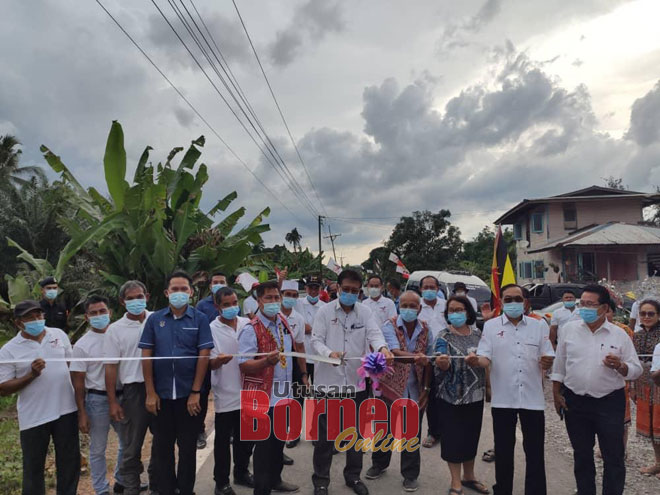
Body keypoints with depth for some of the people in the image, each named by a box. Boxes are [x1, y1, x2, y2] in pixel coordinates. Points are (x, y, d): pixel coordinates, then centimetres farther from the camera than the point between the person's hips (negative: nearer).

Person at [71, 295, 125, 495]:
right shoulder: (82, 345, -8)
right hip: (98, 399, -4)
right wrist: (82, 413, -8)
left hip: (122, 395, 4)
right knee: (98, 449, 10)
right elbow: (78, 381, -6)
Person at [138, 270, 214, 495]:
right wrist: (150, 392, -4)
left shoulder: (200, 319, -3)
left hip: (188, 394, -1)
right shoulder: (155, 319, 1)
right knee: (162, 446, 14)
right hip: (161, 394, 2)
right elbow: (146, 356, 1)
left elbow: (203, 356, -6)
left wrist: (195, 392, -10)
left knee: (188, 446, 11)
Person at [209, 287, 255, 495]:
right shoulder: (211, 329, -10)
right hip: (225, 394, -4)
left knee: (246, 437, 17)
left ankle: (241, 473, 37)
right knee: (223, 440, 9)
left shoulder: (247, 323, 1)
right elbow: (208, 364, -12)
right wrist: (218, 360, -33)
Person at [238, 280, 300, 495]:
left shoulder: (284, 323, 6)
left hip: (283, 393, 7)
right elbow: (244, 365, -21)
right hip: (263, 396, -7)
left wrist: (298, 376, 14)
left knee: (280, 441, 20)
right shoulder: (251, 329, -17)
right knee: (264, 444, 2)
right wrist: (267, 361, -36)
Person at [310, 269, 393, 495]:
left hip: (357, 381, 3)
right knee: (325, 433, 8)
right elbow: (316, 340, -8)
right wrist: (329, 353, -29)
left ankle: (353, 476, 35)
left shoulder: (365, 312, 2)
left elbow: (374, 333, -11)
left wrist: (382, 347, -34)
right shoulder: (325, 311, -4)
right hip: (329, 381, -2)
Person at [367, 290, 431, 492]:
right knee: (385, 429, 13)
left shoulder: (425, 330, 0)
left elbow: (428, 361, 4)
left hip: (415, 391, 2)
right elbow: (395, 352, -26)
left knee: (412, 434, 9)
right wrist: (415, 358, -43)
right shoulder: (390, 326, -10)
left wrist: (426, 388, -1)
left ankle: (410, 475, 25)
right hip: (392, 387, -2)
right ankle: (379, 464, 36)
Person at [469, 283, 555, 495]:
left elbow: (548, 358, 4)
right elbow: (486, 358, -4)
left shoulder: (539, 325, 5)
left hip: (532, 398, 1)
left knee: (534, 452, 9)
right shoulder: (491, 326, 1)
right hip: (502, 398, -1)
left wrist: (547, 362, -20)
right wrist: (476, 360, -27)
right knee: (503, 451, 11)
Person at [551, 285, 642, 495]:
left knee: (613, 457, 6)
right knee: (582, 456, 15)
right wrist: (556, 393, 5)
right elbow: (559, 365, 8)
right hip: (575, 403, 2)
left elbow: (636, 369, 0)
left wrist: (620, 366, -21)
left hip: (610, 402, -1)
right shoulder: (569, 330, 2)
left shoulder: (619, 335, -2)